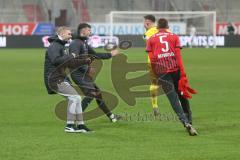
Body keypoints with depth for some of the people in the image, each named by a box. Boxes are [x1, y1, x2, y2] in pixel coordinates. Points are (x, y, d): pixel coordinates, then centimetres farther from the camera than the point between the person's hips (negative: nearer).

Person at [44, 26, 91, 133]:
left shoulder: (62, 47, 21)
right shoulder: (54, 46, -11)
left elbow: (70, 64, 29)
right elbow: (55, 60, -29)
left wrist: (85, 62, 26)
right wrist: (70, 56, -20)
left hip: (61, 79, 10)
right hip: (54, 79, -10)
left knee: (75, 99, 10)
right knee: (75, 97, -15)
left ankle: (80, 125, 16)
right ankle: (69, 126, -13)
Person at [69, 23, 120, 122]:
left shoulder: (84, 44, 17)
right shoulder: (76, 43, -13)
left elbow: (95, 55, 26)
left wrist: (110, 55, 26)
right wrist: (87, 68, -23)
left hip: (84, 74, 10)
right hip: (78, 74, -10)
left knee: (98, 93, 14)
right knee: (91, 94, -18)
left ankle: (111, 116, 24)